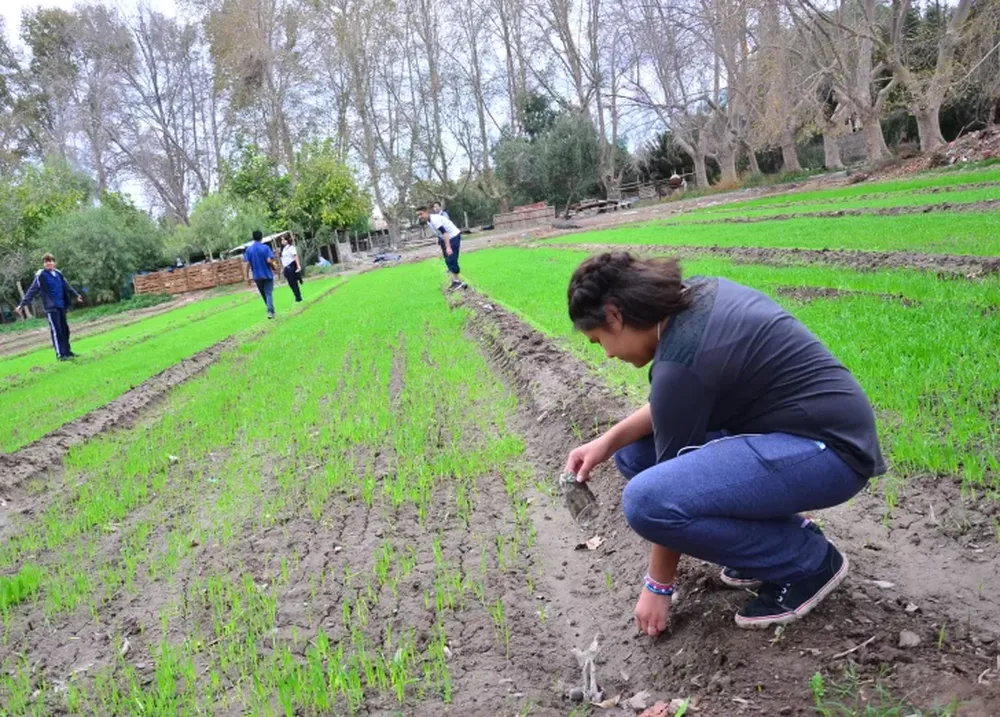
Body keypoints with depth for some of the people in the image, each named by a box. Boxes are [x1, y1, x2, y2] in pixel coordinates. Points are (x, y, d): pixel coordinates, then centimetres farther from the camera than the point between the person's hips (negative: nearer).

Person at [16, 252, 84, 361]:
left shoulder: (58, 274, 9)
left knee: (65, 330, 11)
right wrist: (23, 304, -19)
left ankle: (67, 352, 19)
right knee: (56, 331, -7)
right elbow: (32, 291, -11)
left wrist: (76, 295, 36)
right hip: (51, 308, -6)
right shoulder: (41, 276, -7)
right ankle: (60, 354, -6)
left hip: (61, 306, 6)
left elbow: (67, 286, 25)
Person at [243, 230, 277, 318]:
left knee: (263, 294, 18)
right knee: (269, 293, -2)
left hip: (257, 276, 3)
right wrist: (274, 267, 2)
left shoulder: (248, 249, 1)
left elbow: (246, 264, -3)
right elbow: (269, 260, -18)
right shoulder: (265, 247, -8)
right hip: (267, 275, -3)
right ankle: (270, 311, -17)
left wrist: (247, 278, 1)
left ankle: (270, 310, 31)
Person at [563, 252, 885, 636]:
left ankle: (808, 562, -5)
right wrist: (609, 440, 5)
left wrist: (658, 586, -2)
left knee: (646, 499, -26)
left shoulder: (681, 359, -22)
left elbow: (674, 478, -14)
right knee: (636, 453, 9)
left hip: (829, 449, -10)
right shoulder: (695, 296, 4)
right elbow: (674, 406, 17)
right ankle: (773, 534, 12)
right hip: (808, 423, 10)